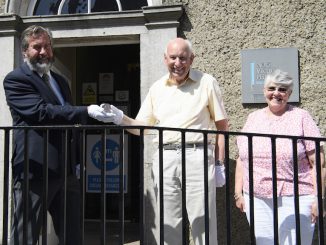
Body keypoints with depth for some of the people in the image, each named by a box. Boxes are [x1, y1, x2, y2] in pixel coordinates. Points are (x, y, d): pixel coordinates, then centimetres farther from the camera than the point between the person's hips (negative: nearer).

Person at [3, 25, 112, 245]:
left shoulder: (60, 81, 20)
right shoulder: (15, 79, -4)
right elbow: (42, 111, -19)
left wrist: (77, 161, 19)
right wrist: (86, 112, -22)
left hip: (66, 170, 7)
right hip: (34, 170, -7)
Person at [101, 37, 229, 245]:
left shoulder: (207, 83, 3)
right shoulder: (157, 88, 12)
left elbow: (222, 126, 4)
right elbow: (142, 127, 14)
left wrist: (220, 164, -1)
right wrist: (121, 118, -5)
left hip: (197, 157, -3)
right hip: (165, 159, 4)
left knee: (203, 223, 1)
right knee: (168, 225, 11)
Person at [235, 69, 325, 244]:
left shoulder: (301, 117, 0)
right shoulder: (253, 118, 11)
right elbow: (242, 159, 14)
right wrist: (238, 193, 11)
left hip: (294, 200, -3)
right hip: (256, 200, 3)